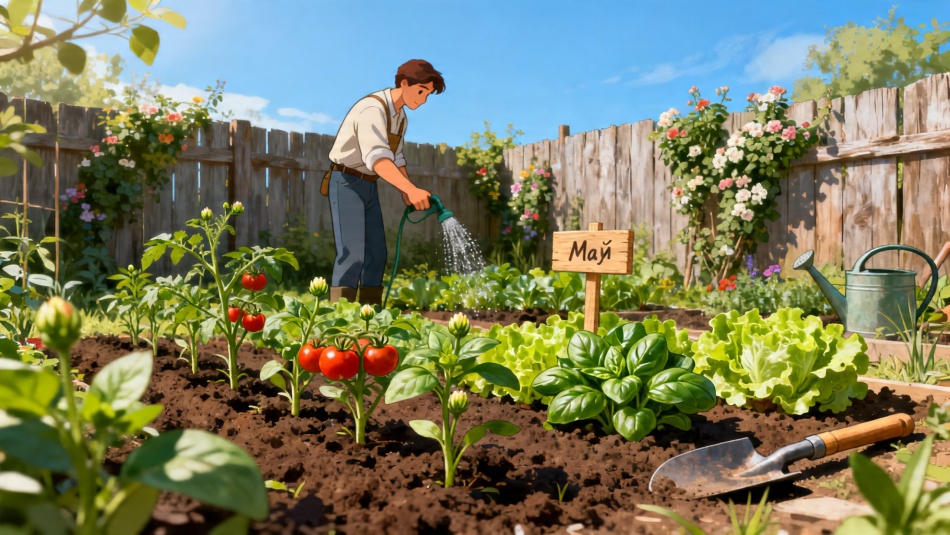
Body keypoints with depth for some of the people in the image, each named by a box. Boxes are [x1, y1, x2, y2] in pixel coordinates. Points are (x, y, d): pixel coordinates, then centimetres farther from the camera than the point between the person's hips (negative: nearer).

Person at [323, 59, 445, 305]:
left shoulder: (400, 117, 8)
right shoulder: (373, 109, -23)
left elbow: (396, 157, 19)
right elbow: (376, 157, -38)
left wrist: (408, 193, 7)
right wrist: (411, 189, -49)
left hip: (368, 185, 9)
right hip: (346, 182, -9)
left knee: (376, 254, 6)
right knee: (353, 253, -18)